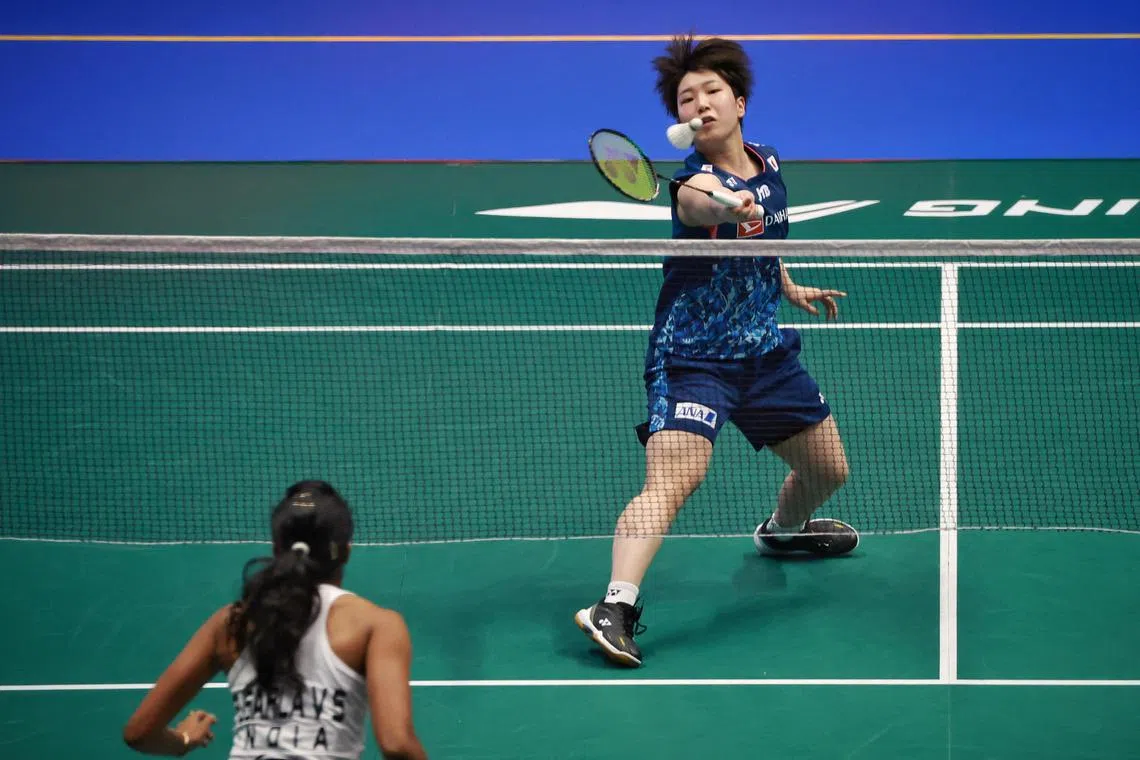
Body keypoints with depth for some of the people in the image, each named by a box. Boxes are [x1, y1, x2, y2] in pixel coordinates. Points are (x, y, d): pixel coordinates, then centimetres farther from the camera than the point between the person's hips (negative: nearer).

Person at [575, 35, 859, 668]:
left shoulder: (768, 165, 5)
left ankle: (782, 529, 51)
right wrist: (726, 204, -66)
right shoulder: (694, 181, -18)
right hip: (691, 353, -7)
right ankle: (616, 607, -31)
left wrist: (794, 291, 16)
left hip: (768, 351, 7)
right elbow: (701, 201, -45)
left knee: (827, 470, 18)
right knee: (673, 479, -25)